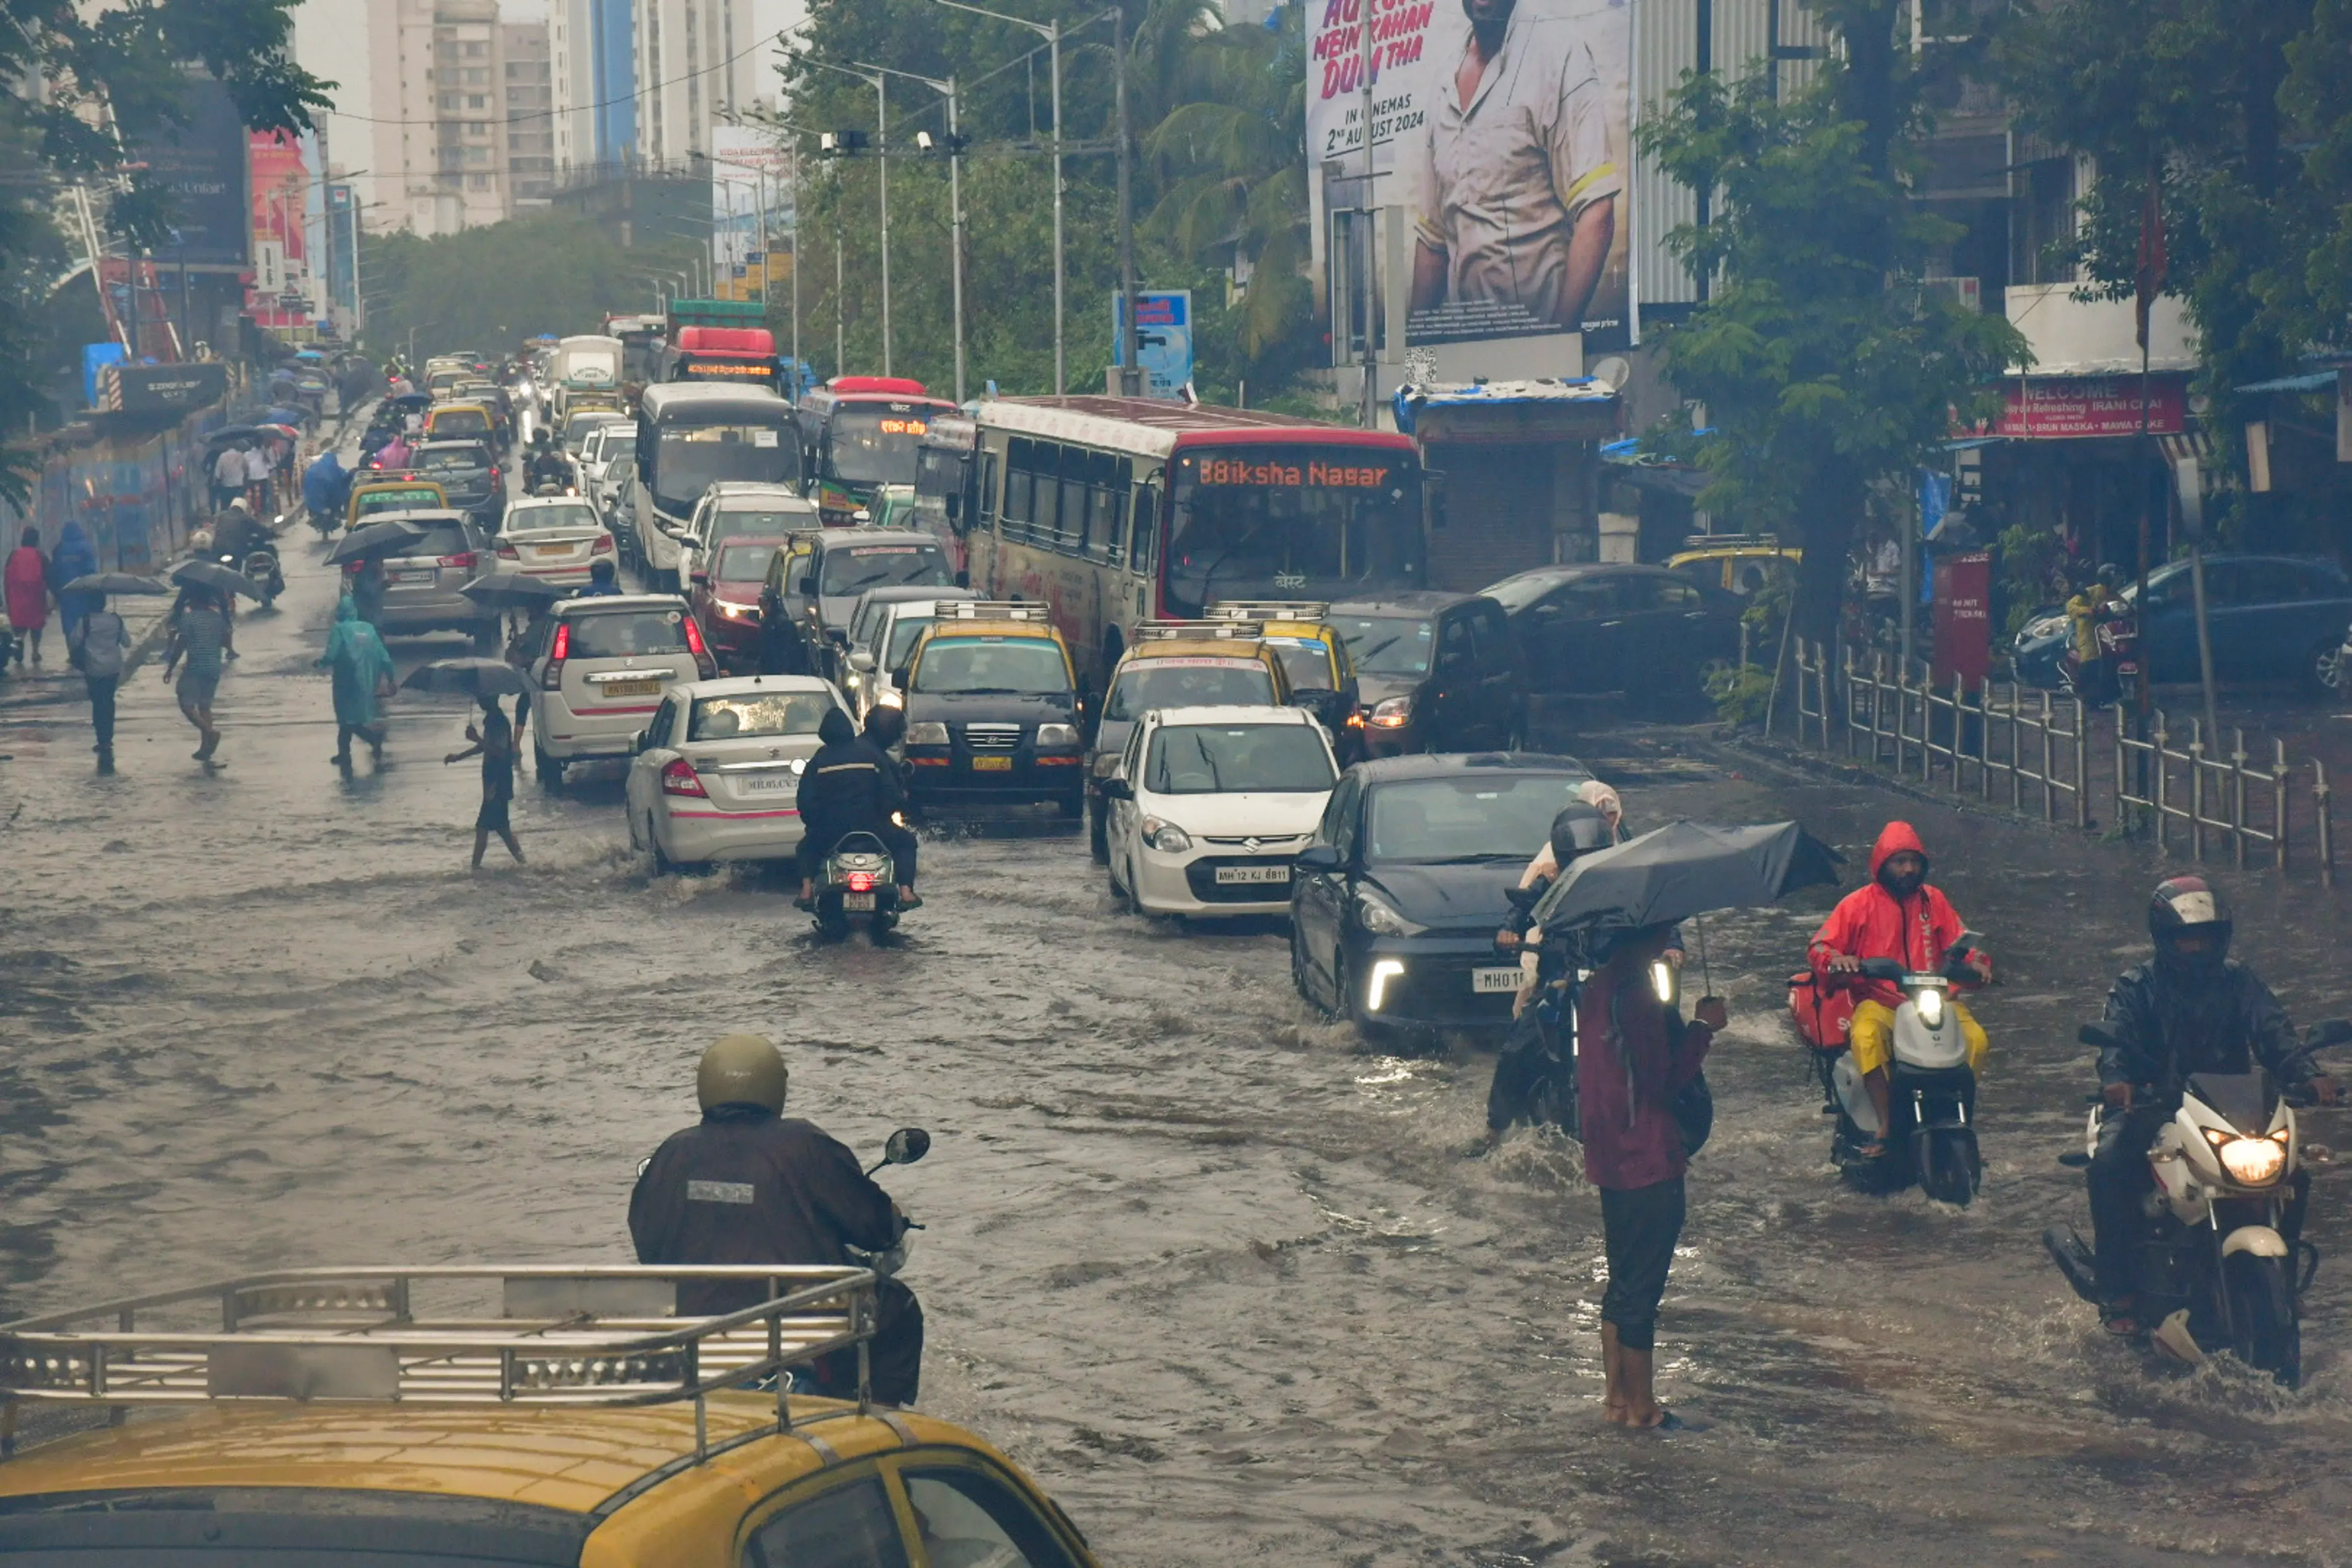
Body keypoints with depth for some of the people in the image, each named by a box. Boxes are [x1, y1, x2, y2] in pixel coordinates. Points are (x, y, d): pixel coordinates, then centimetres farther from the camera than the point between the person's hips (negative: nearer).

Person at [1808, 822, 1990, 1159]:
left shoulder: (1933, 900, 14)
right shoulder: (1859, 904, 4)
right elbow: (1820, 948, 2)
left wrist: (1976, 964, -5)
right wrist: (1838, 960, -20)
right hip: (1879, 1001, -3)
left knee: (1976, 1038, -23)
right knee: (1865, 1037, -37)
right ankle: (1885, 1127, -32)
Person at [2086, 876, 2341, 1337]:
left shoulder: (2238, 982, 11)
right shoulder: (2135, 987, 6)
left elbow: (2273, 1033, -4)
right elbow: (2118, 1040, -12)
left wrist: (2308, 1075, -25)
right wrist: (2116, 1079, -36)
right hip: (2153, 1108, -2)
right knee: (2109, 1165, -30)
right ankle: (2118, 1292, -22)